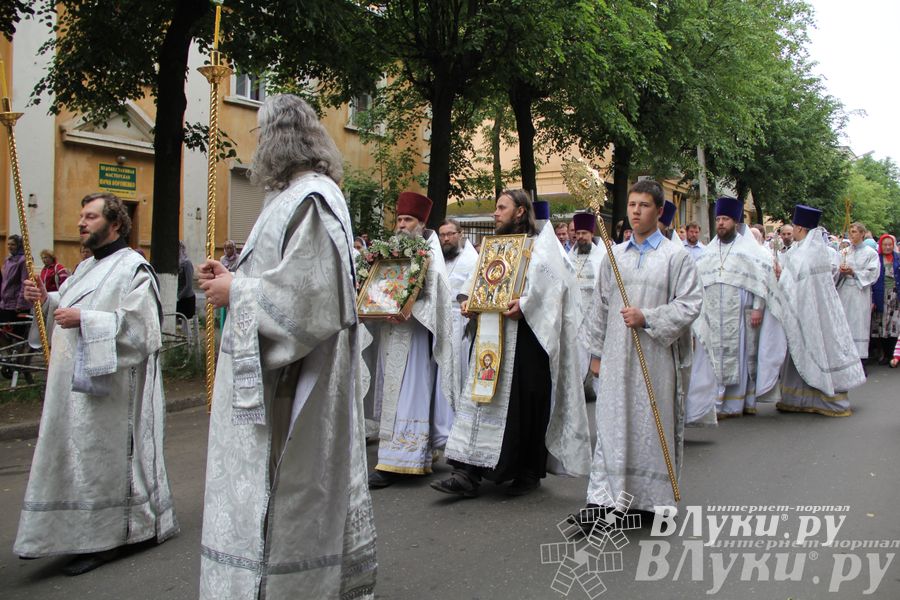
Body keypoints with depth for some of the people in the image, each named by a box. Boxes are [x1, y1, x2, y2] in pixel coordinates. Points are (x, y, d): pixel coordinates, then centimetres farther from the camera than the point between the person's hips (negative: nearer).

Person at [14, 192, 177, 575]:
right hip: (76, 386, 9)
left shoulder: (133, 268, -11)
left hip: (107, 389, -9)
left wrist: (84, 320, -23)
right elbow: (70, 309, 24)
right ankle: (81, 533, 25)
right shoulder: (88, 267, 18)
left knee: (102, 457, -2)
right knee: (79, 459, 13)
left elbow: (138, 324, -21)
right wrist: (47, 300, 6)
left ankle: (105, 540, 9)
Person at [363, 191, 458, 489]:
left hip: (413, 333, -7)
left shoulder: (430, 253, -2)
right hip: (389, 332, 7)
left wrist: (409, 311, -26)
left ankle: (396, 461, -9)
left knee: (406, 394, -9)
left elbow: (434, 294, -13)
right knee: (392, 394, 8)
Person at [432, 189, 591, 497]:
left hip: (526, 336, -7)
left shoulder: (540, 245, -4)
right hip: (493, 334, 7)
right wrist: (470, 301, 3)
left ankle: (530, 473, 16)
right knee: (483, 397, 0)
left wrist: (525, 304, -29)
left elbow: (552, 282, -17)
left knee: (526, 402, 0)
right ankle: (469, 473, -1)